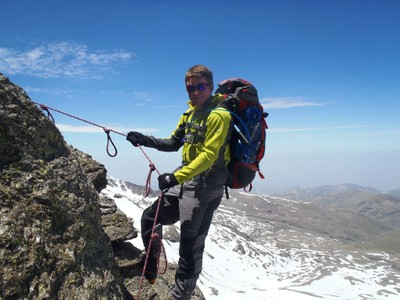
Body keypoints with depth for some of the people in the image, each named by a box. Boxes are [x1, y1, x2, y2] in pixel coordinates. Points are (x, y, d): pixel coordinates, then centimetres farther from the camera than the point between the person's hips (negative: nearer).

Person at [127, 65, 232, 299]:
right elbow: (174, 143, 21)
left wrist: (176, 177, -30)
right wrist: (146, 141, 7)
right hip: (185, 181, 9)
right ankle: (150, 269, 38)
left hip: (204, 186, -9)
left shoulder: (218, 115, -13)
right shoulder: (190, 114, 13)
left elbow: (208, 155, -22)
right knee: (150, 218, 19)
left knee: (191, 246, -1)